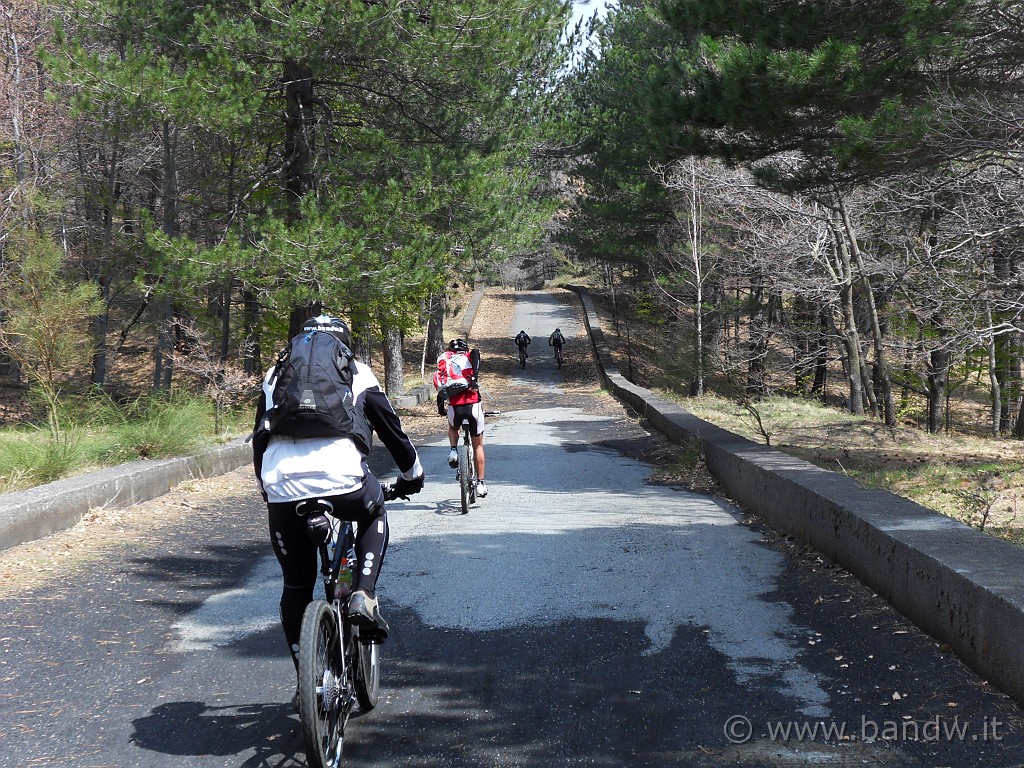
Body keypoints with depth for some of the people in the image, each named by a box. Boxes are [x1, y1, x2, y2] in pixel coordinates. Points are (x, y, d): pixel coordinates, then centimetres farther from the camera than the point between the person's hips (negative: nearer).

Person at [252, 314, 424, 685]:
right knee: (374, 516, 33)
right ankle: (363, 596, 13)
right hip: (343, 481, -2)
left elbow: (259, 439, 30)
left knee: (296, 585, 19)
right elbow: (392, 428, 25)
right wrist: (412, 474, 40)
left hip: (282, 490, 2)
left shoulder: (277, 374, 27)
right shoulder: (357, 373, 20)